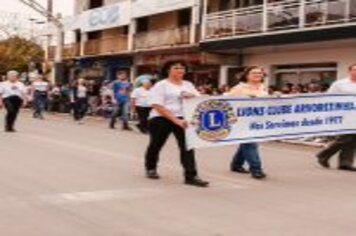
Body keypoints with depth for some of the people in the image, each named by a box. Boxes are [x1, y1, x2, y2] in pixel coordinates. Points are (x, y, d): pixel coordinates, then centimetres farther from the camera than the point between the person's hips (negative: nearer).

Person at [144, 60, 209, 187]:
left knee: (187, 145, -13)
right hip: (161, 119, -3)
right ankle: (151, 168, 39)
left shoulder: (188, 85, 11)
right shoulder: (160, 85, -6)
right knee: (156, 145, 13)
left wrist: (193, 97, -16)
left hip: (182, 119, 3)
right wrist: (176, 120, -24)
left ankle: (191, 176, -14)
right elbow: (158, 107, -16)